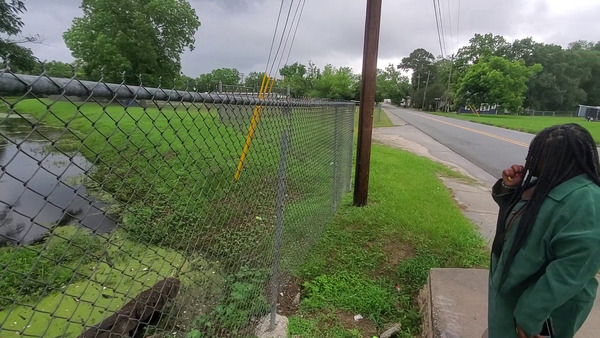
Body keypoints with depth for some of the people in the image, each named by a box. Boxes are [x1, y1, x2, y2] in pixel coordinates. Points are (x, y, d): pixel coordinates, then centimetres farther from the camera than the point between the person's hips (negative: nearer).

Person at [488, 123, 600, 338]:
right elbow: (513, 209, 14)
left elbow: (570, 270, -31)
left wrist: (530, 316, -27)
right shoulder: (546, 184, -1)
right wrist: (509, 187, -8)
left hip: (546, 306, -8)